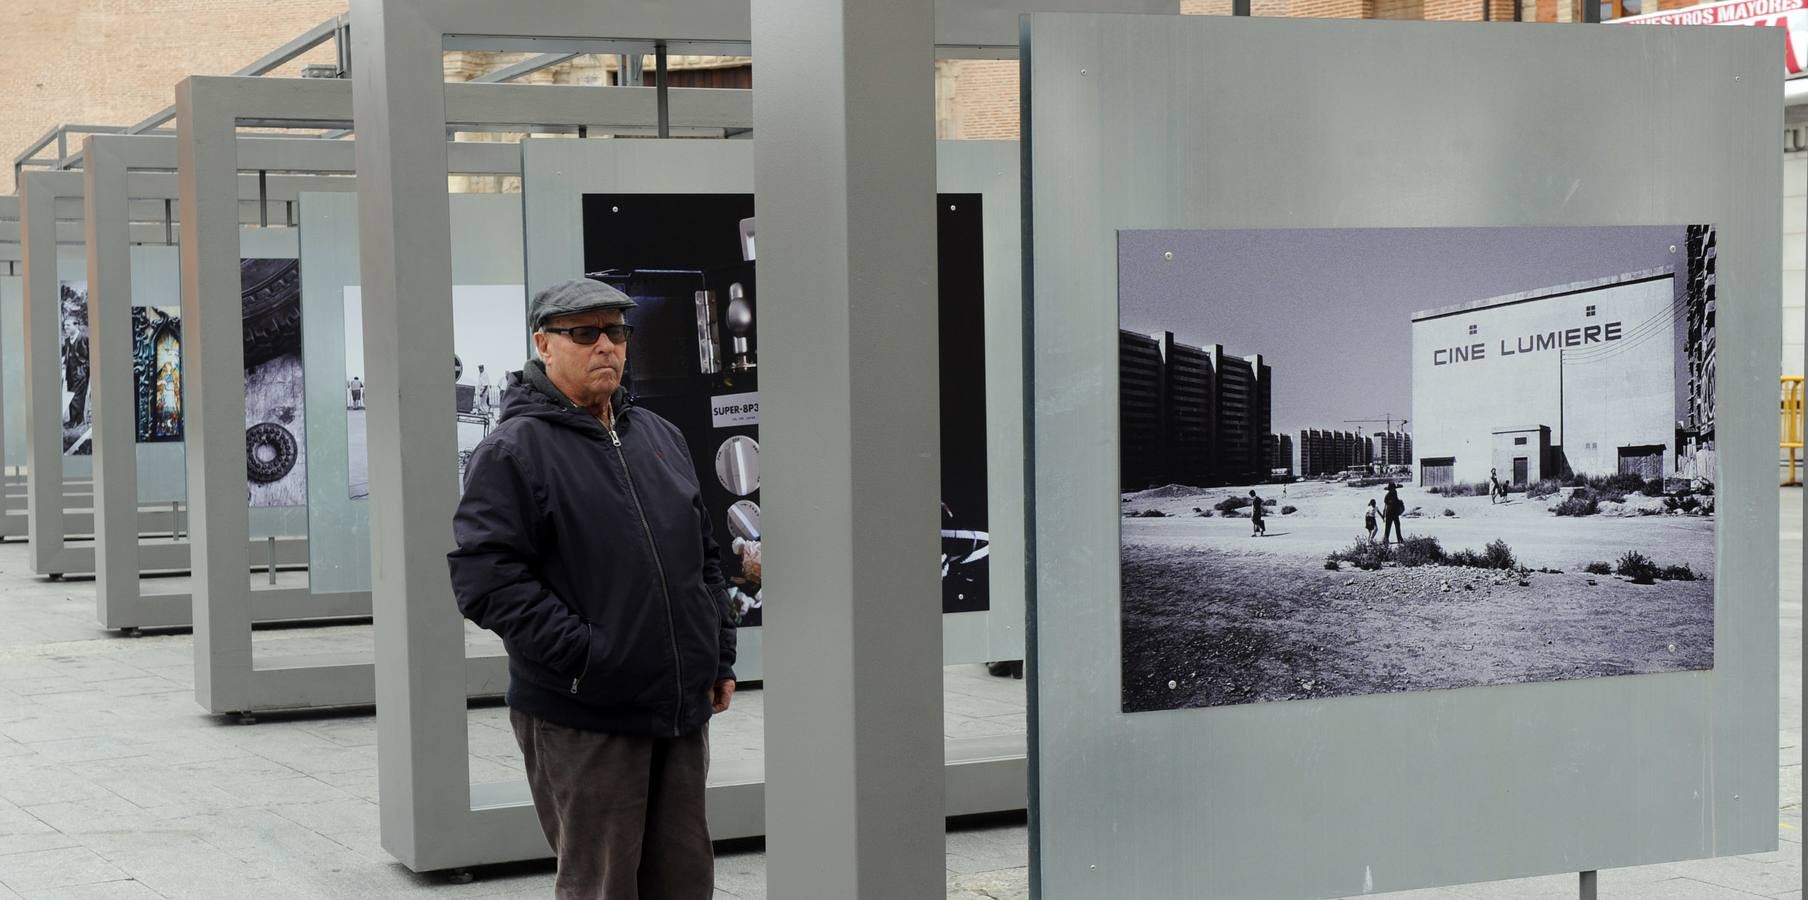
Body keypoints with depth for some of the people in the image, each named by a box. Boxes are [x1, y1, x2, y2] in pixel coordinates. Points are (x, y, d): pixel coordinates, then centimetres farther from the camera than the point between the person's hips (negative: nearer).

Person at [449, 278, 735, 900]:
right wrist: (581, 653, -21)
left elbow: (704, 556, 22)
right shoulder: (513, 450, -8)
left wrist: (720, 657, 16)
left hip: (682, 711, 7)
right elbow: (483, 574, -17)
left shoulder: (659, 436, 15)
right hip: (582, 720, -7)